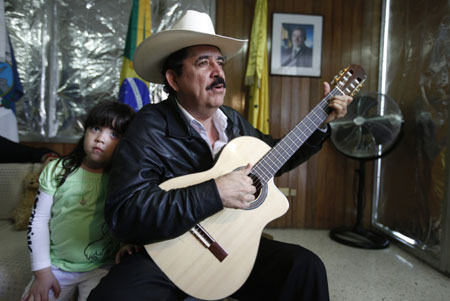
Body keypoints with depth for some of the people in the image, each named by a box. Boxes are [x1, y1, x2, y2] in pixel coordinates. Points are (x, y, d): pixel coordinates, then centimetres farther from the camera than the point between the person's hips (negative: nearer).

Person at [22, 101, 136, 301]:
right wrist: (42, 272, -1)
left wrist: (128, 244, -20)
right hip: (55, 265, 3)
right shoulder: (56, 170, -1)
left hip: (100, 268, -2)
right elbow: (38, 220, 2)